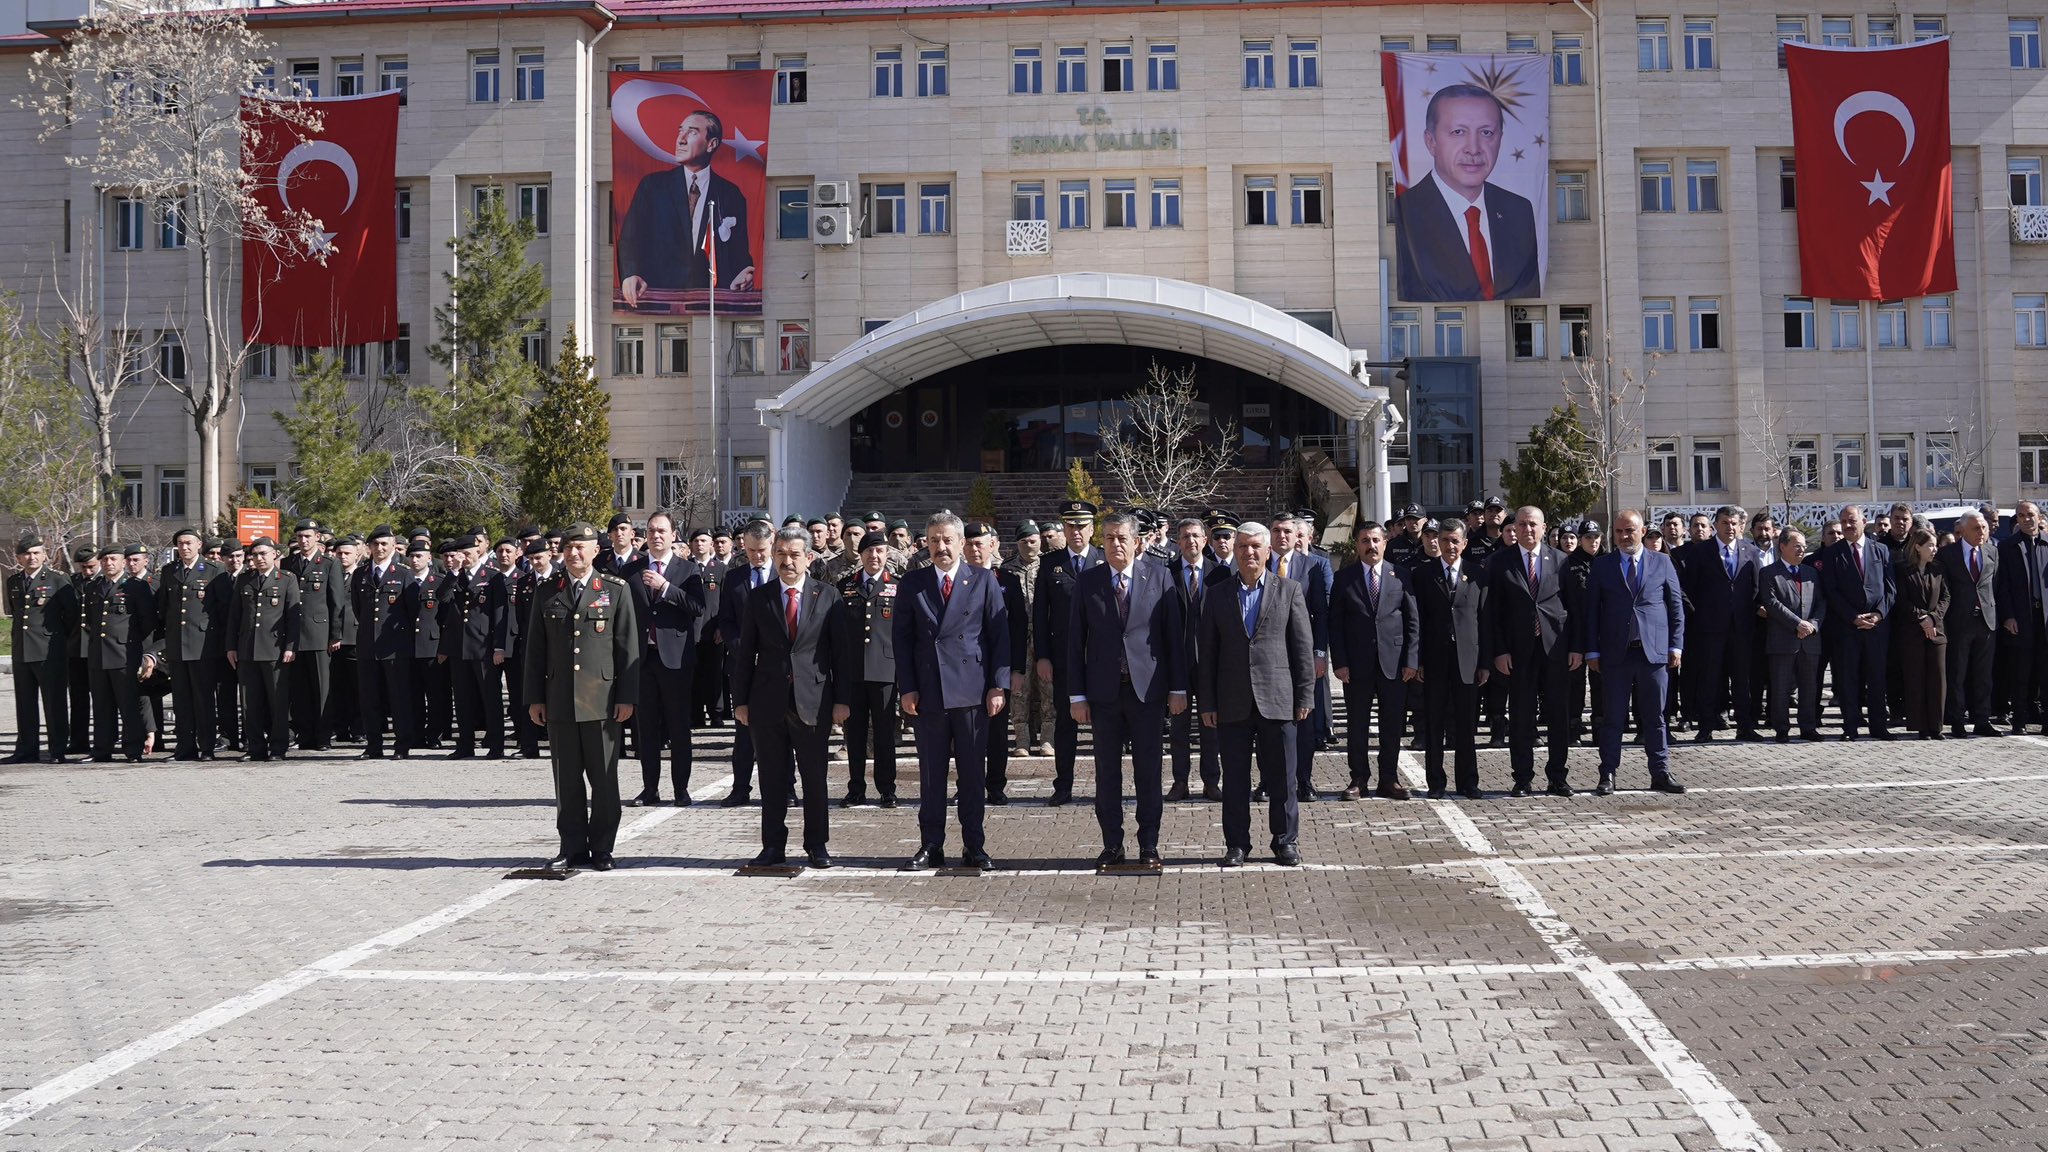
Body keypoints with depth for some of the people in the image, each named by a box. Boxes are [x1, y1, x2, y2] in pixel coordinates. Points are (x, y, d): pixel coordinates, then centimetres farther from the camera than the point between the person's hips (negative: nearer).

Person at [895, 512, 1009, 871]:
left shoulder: (983, 582, 4)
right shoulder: (911, 584, 8)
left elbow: (1000, 635, 3)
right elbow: (902, 638, 7)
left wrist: (998, 685, -5)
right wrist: (906, 688, -2)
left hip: (971, 691, -1)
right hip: (927, 692, 1)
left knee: (973, 773, 5)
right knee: (931, 774, 6)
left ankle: (974, 846, 13)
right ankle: (931, 846, 14)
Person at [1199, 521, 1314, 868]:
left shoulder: (1289, 591, 5)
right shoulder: (1217, 595, 8)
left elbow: (1303, 647, 3)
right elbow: (1206, 652, 7)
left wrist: (1305, 696, -2)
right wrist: (1207, 703, 2)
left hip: (1277, 701, -1)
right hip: (1232, 704, 1)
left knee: (1281, 778, 4)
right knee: (1235, 780, 6)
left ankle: (1286, 842, 16)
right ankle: (1236, 844, 16)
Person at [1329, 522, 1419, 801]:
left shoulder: (1400, 575, 5)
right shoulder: (1344, 578, 4)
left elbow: (1413, 620, 4)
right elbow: (1335, 623, 2)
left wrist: (1412, 660, -4)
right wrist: (1339, 662, -6)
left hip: (1394, 663, 1)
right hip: (1357, 664, 0)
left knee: (1393, 725, 5)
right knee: (1356, 726, 5)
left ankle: (1389, 780, 16)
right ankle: (1359, 779, 15)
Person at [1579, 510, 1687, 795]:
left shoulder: (1662, 563, 8)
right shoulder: (1602, 566, 6)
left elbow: (1676, 607, 8)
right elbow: (1591, 611, 5)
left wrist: (1676, 646, 2)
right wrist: (1592, 651, -1)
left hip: (1654, 651, 1)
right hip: (1615, 652, 0)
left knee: (1655, 717, 5)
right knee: (1613, 717, 2)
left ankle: (1660, 774, 12)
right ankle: (1607, 775, 7)